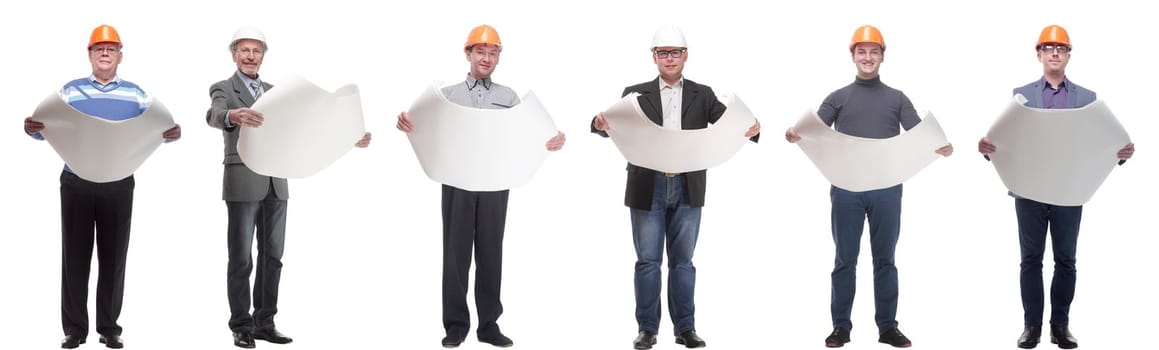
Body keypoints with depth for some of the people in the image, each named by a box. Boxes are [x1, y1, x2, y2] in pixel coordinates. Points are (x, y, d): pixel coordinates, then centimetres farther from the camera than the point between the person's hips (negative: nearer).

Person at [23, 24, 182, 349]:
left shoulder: (135, 94, 8)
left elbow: (159, 126, -1)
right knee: (75, 256, 2)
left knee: (113, 256, 4)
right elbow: (50, 127, 0)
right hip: (76, 183, 0)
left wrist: (172, 133, -25)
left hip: (118, 185, 0)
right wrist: (33, 129, -23)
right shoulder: (70, 91, 8)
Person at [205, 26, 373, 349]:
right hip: (243, 185, -6)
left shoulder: (273, 92, 16)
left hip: (275, 185, 6)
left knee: (272, 256, 8)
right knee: (241, 259, -2)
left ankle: (264, 323, 14)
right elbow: (214, 115, -24)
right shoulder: (223, 89, -2)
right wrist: (234, 115, -49)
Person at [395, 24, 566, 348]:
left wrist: (549, 144, -18)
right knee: (456, 253, 0)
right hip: (457, 183, -1)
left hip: (494, 185, 1)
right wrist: (407, 125, -21)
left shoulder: (509, 97, 13)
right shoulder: (448, 94, 12)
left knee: (490, 253, 3)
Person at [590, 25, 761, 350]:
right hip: (648, 188, -1)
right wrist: (601, 124, -32)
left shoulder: (702, 95, 7)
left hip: (686, 189, 1)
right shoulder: (635, 94, 4)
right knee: (647, 261, 3)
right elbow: (614, 124, -8)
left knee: (682, 261, 7)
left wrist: (750, 128, -24)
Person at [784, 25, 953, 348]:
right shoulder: (838, 98, 11)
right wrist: (796, 136, -23)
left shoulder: (897, 99, 12)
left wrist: (938, 147, -21)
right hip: (846, 189, 0)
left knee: (884, 259, 5)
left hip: (886, 189, 1)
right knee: (845, 259, 3)